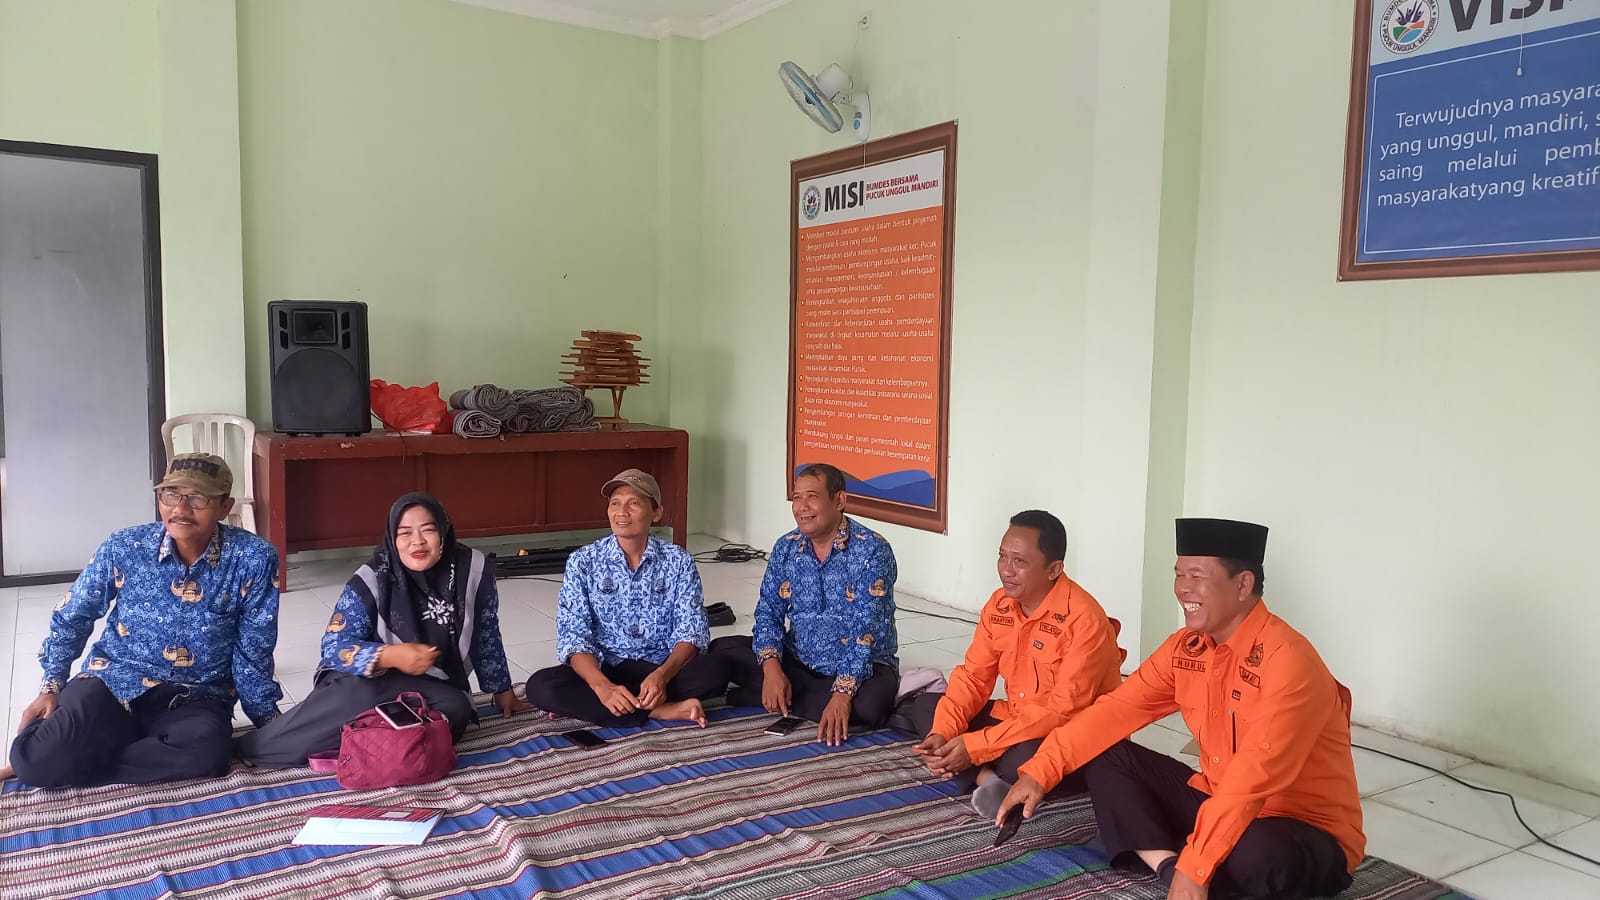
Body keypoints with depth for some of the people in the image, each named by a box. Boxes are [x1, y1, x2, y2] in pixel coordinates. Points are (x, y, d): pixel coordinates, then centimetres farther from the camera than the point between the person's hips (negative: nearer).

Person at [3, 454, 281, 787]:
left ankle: (78, 761, -11)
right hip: (113, 682, 1)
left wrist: (266, 716, 1)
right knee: (40, 757, -26)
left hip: (196, 698, 0)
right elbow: (71, 617, 9)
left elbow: (253, 650, -5)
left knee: (208, 751, -34)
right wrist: (51, 686, 4)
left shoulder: (253, 559, -15)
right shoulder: (123, 548, -8)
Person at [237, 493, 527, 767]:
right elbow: (334, 648, -19)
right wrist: (391, 656, -36)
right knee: (359, 697, -38)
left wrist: (502, 690, 12)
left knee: (457, 708, -32)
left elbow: (487, 635, 5)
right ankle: (248, 747, -25)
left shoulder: (473, 569, -9)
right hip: (372, 680, -3)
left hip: (436, 688, 3)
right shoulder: (371, 581, -16)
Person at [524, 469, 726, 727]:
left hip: (661, 669, 1)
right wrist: (603, 686, -30)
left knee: (715, 671, -29)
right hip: (604, 669, 0)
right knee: (541, 686, -28)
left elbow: (691, 629, -8)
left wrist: (662, 675, -29)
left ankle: (585, 705, -22)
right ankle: (661, 710, -24)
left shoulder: (678, 561, -3)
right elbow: (574, 635, -11)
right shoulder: (583, 562, -5)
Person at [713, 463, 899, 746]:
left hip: (861, 667, -4)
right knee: (722, 650, -11)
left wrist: (843, 693, -33)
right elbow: (768, 611, 0)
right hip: (796, 661, 5)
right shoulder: (785, 548, 0)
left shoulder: (872, 549, -17)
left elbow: (867, 628, -23)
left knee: (867, 705, -37)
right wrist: (771, 667, -20)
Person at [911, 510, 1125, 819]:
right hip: (1018, 721, 8)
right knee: (924, 705, -2)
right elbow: (973, 676, 1)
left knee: (1024, 758, -40)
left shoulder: (1084, 619, -25)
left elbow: (1063, 710, -29)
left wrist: (975, 746, -31)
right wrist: (943, 733, -18)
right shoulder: (999, 604, -2)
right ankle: (988, 780, -21)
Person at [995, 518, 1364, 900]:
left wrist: (1194, 868, -37)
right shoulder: (1185, 648, -1)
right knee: (1107, 759, -2)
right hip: (1220, 806, 7)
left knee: (1258, 852, -40)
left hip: (1310, 833, -7)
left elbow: (1255, 777, -33)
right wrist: (1039, 772, -10)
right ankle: (1170, 869, -18)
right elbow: (1117, 709, -1)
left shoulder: (1287, 659, -26)